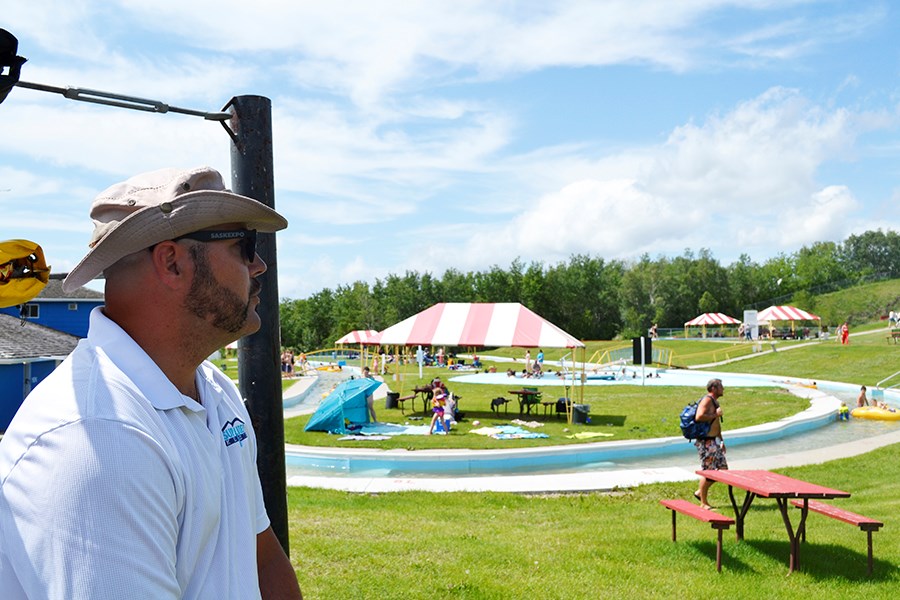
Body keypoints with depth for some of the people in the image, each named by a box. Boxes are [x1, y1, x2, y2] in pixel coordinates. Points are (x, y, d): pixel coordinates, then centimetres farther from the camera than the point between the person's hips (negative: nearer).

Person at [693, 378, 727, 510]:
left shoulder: (715, 402, 18)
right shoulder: (707, 400, -14)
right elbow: (699, 417, -31)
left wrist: (721, 441, 26)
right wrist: (715, 415, -18)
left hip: (714, 441, 10)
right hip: (706, 441, -10)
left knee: (722, 469, 10)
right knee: (708, 472, -5)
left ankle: (700, 492, 22)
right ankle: (703, 503, 7)